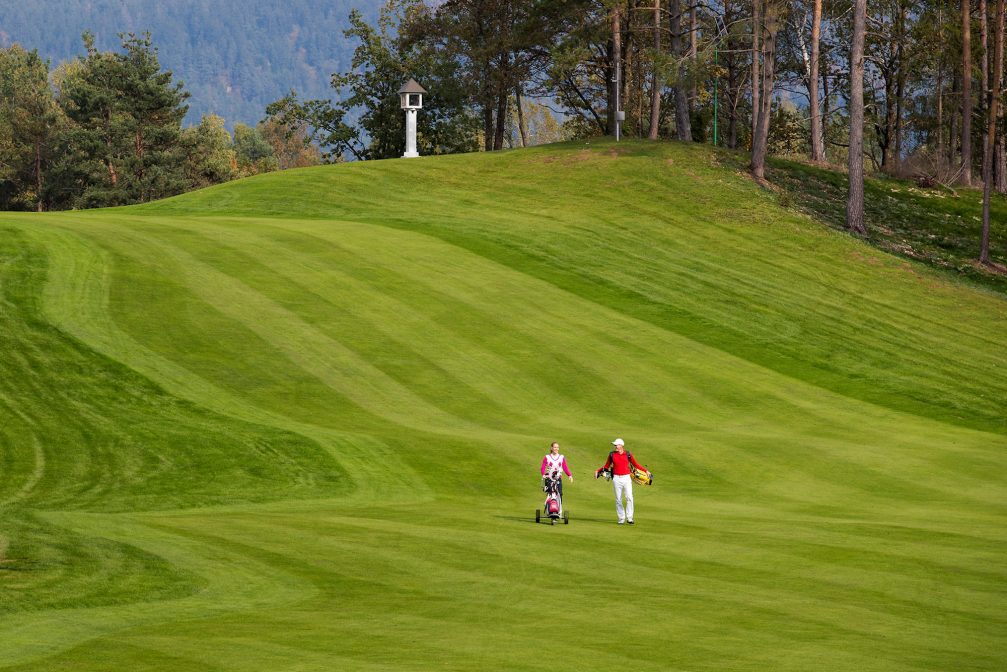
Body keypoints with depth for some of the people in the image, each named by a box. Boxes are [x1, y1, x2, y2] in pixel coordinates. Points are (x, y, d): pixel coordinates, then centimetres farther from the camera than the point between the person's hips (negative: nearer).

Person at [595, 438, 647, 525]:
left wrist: (645, 471, 4)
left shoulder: (628, 454, 2)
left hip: (626, 478, -1)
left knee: (629, 497, -10)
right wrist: (598, 471, -2)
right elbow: (606, 466, 11)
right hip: (616, 478, 1)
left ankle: (629, 518, -3)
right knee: (618, 499, 2)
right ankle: (621, 518, 10)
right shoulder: (612, 455, 5)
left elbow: (635, 465, 10)